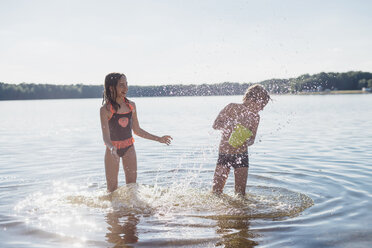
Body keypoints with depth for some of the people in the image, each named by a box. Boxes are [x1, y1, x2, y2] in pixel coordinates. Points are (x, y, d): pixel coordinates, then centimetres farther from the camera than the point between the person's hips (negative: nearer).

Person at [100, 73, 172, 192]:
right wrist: (111, 148, -40)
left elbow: (137, 130, 10)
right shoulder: (105, 109, -15)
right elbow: (106, 137, -18)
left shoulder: (131, 105, 0)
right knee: (112, 188, 3)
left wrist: (158, 139, 10)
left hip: (129, 148, 4)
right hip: (113, 149, -4)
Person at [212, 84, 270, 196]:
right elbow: (215, 125, -6)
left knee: (240, 192, 1)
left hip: (242, 155, 3)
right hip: (224, 153, -2)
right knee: (216, 191, -4)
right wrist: (231, 125, -25)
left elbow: (252, 139, 7)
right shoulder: (232, 108, -7)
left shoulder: (255, 117, 3)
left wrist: (247, 141, -17)